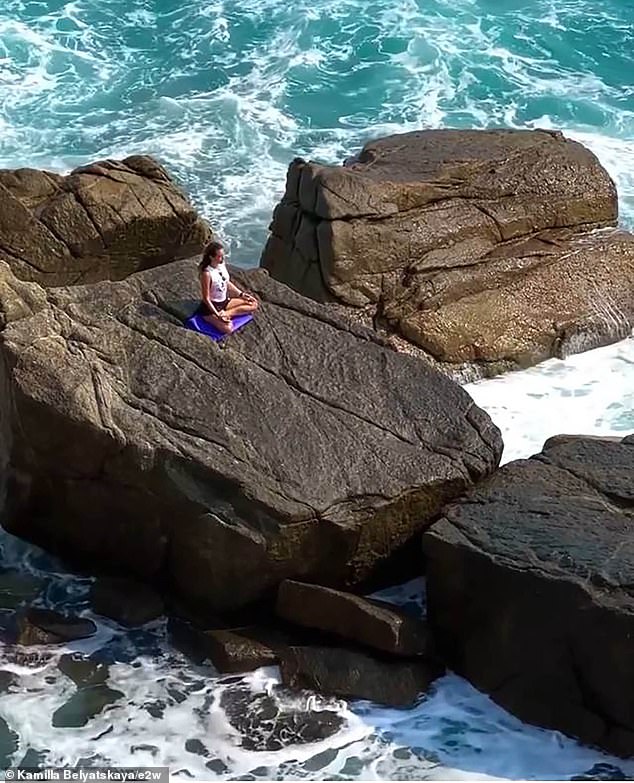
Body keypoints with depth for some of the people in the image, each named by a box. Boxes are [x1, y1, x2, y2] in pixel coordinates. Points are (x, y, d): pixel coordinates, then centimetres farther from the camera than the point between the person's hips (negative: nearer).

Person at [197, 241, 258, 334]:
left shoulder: (222, 265, -4)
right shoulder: (206, 274, -26)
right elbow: (206, 298, -22)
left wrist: (241, 294, 8)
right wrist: (218, 315, -28)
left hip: (224, 301, 9)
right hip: (211, 306, -9)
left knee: (253, 304, 4)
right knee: (228, 329, -31)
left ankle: (226, 313, -4)